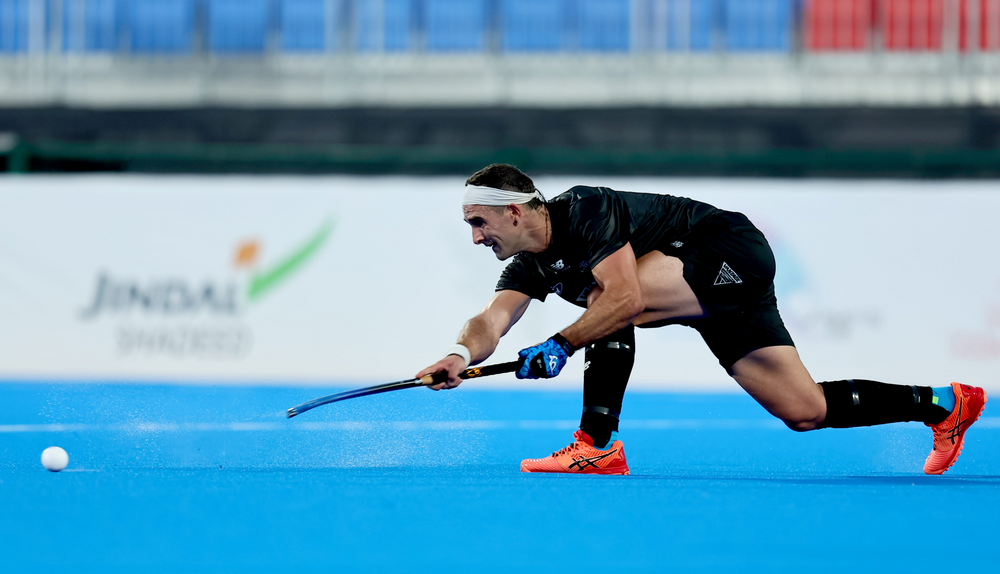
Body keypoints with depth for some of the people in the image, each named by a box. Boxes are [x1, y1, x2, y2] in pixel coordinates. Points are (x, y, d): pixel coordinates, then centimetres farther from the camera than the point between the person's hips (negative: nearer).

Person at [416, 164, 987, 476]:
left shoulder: (585, 210, -23)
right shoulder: (530, 266, 4)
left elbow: (628, 298, -34)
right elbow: (491, 322, -11)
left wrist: (560, 346, -37)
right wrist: (463, 353, -33)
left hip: (737, 253, -10)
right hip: (719, 300, 10)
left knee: (611, 300, -28)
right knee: (806, 412, 4)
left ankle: (598, 445, -22)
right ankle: (944, 403, 16)